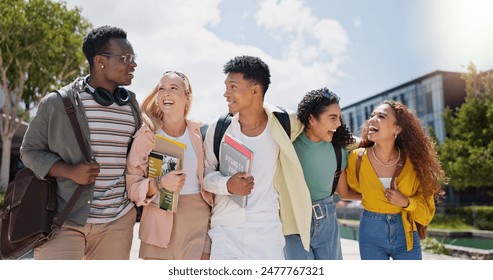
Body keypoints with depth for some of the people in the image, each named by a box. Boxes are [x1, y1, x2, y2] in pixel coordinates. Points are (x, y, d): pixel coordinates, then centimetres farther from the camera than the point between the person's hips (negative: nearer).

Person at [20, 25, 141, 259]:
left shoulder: (131, 105, 8)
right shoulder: (57, 102, -4)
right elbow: (30, 150, 1)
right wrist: (70, 171, -15)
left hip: (118, 220, 4)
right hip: (64, 218, -3)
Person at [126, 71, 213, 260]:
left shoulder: (200, 133, 2)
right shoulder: (146, 135, -2)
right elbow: (132, 186, -3)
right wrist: (159, 184, -21)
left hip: (198, 222, 1)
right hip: (160, 224, -1)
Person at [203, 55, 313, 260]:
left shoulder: (283, 125, -3)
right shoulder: (217, 129, -4)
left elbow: (305, 121, 21)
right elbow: (206, 172, 4)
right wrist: (227, 184, -15)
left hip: (267, 229, 0)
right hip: (224, 229, 1)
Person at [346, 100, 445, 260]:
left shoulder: (412, 161, -10)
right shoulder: (357, 158, -11)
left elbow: (426, 206, -1)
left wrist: (406, 202, -17)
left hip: (406, 235, 1)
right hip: (371, 235, 0)